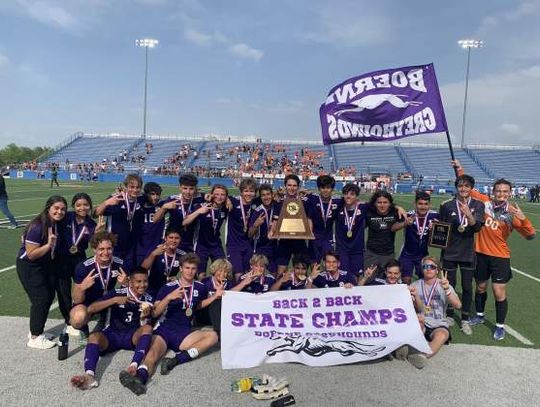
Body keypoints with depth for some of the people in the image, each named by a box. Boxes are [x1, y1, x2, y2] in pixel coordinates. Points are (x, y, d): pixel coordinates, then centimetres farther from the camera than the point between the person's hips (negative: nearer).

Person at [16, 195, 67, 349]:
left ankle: (36, 331, 28)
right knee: (41, 299, -7)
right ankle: (34, 338, 8)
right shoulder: (37, 227, -27)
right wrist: (49, 244, -35)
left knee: (49, 296, 10)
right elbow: (31, 254, -26)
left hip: (45, 265, 8)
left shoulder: (56, 224, -4)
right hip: (29, 267, -8)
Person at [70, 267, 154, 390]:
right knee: (94, 336, -31)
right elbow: (91, 309, -14)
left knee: (147, 328, -29)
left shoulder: (148, 299, 3)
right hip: (112, 334, -1)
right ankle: (89, 375, -53)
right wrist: (115, 300, -24)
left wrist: (145, 317, -19)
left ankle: (134, 366, -48)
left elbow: (144, 326, 4)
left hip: (133, 336, 1)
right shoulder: (117, 293, -5)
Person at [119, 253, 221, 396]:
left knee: (213, 336, -24)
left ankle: (175, 360, -36)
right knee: (153, 352, -34)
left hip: (184, 334, 2)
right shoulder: (169, 287, 2)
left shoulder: (200, 287, 10)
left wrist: (215, 296, 14)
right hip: (164, 330, -2)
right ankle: (139, 378, -64)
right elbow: (154, 313, -1)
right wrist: (169, 297, -17)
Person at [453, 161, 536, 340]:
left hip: (500, 257, -2)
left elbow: (530, 235, -9)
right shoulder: (485, 202, -4)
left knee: (499, 293, -3)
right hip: (481, 253, 2)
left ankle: (500, 326, 15)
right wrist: (459, 169, 1)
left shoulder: (512, 213, -7)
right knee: (480, 287, 18)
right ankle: (479, 315, 40)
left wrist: (523, 218, -26)